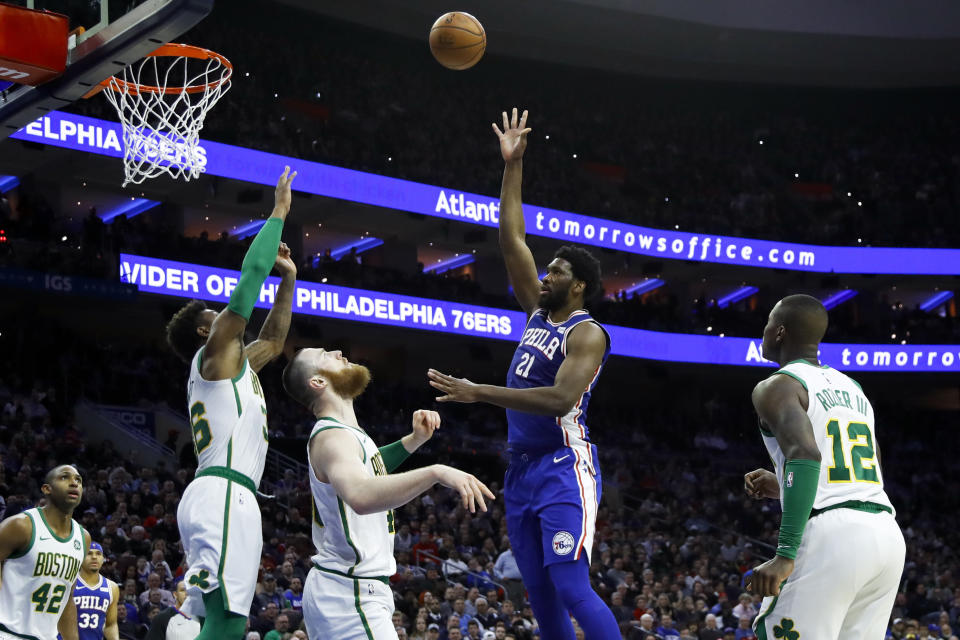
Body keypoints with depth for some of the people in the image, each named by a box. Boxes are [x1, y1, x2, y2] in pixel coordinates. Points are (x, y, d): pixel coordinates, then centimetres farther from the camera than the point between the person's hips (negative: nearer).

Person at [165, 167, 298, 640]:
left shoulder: (228, 363, 27)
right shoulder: (215, 353, 3)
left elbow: (273, 341, 40)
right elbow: (252, 274, -2)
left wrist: (289, 279, 34)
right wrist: (279, 211, 4)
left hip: (211, 495, 10)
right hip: (224, 494, -10)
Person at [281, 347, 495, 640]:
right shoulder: (331, 437, -18)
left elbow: (363, 469, 38)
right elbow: (361, 496, -40)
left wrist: (415, 440, 22)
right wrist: (436, 472, -50)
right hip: (350, 591, -11)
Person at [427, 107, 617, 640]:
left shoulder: (586, 334, -10)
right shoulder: (538, 314, 13)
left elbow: (560, 399, -25)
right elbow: (512, 240, 14)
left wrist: (479, 393, -26)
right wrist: (512, 167, 10)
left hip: (564, 467, -8)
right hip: (522, 468, 9)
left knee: (572, 589, -17)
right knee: (541, 595, 7)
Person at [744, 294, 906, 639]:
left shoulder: (777, 387, -1)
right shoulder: (853, 388, 23)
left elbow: (806, 455, -20)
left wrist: (785, 555, -25)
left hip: (829, 534, -8)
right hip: (886, 536, 8)